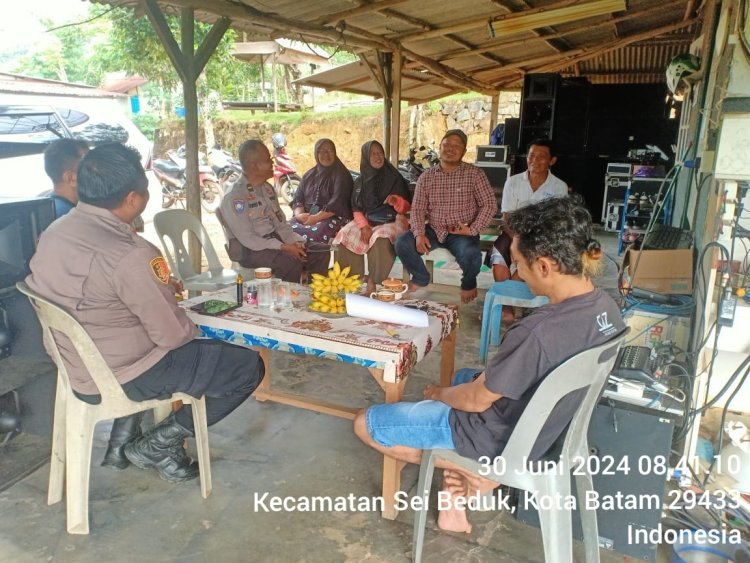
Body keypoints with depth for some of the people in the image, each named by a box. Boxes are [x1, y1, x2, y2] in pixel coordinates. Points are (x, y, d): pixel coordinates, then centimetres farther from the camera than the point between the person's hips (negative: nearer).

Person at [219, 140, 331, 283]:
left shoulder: (267, 188, 11)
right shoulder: (234, 197, -14)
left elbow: (281, 224, 13)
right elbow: (247, 239, -18)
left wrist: (295, 242, -7)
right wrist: (284, 247, -22)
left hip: (276, 241, 8)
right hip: (249, 251, -8)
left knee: (322, 251, -6)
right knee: (291, 261, -34)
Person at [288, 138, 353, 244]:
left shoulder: (341, 175, 2)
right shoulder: (309, 175, 18)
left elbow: (337, 203, -11)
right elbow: (297, 199, 12)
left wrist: (316, 218, -19)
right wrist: (299, 214, -10)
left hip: (334, 218, -4)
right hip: (306, 217, 4)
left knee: (315, 233, -36)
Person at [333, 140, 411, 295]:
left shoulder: (395, 177, 3)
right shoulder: (360, 181, 12)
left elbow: (407, 207, 2)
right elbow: (356, 208, 8)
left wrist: (396, 201, -21)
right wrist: (364, 226, -11)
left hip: (391, 221, -3)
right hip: (366, 221, 3)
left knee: (380, 239, -37)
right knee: (345, 235, -26)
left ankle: (372, 282, -28)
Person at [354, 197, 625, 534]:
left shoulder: (539, 332, -36)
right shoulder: (605, 307, -9)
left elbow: (477, 400, -21)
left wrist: (438, 393, 1)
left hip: (503, 441, -8)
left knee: (365, 422, 2)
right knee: (463, 377, 36)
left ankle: (470, 473, 10)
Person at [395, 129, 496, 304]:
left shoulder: (474, 174, -4)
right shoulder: (426, 176, 5)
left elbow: (489, 205, -6)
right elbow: (417, 208, 2)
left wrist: (473, 230, -17)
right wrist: (419, 234, -15)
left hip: (462, 233, -3)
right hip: (434, 230, 3)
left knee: (470, 255, -34)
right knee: (402, 243, -19)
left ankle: (468, 283, 5)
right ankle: (421, 277, 11)